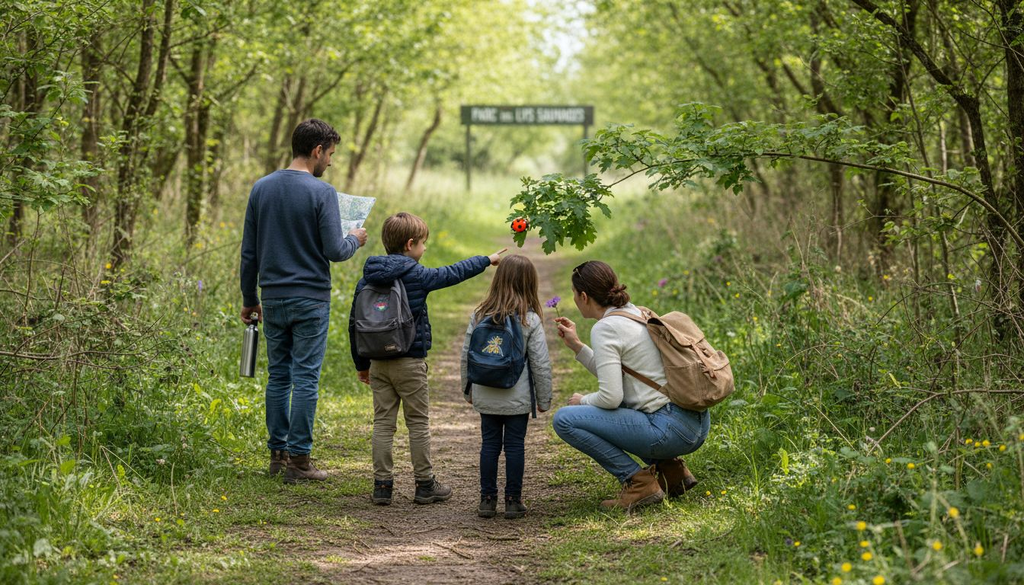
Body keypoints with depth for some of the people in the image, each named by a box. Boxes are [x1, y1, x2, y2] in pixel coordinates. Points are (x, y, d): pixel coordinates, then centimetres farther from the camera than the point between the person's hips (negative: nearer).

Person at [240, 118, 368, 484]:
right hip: (310, 301, -5)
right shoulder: (321, 193, -11)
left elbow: (249, 252, 9)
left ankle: (278, 454, 16)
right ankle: (298, 460, 1)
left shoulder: (261, 188, 5)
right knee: (305, 379, -1)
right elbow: (335, 251, -14)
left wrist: (249, 299, 17)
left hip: (272, 299, 5)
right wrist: (354, 240, 8)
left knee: (277, 377, 11)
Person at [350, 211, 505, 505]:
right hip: (410, 362, -5)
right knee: (418, 423, 5)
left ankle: (382, 485, 7)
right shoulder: (417, 275, -11)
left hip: (378, 364, 5)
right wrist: (488, 260, 14)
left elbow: (354, 324, 8)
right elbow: (453, 273, -1)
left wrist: (362, 364, 17)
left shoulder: (367, 280, 4)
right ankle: (425, 485, 11)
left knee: (382, 423, 7)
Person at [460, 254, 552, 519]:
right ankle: (513, 500, 9)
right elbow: (541, 363, -8)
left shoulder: (479, 316, -2)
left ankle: (487, 499, 14)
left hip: (486, 397, 2)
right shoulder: (530, 320, -10)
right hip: (518, 398, -2)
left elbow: (466, 356, 4)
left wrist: (468, 389, 17)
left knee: (489, 445, 10)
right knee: (515, 446, 5)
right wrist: (544, 399, 3)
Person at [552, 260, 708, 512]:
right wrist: (576, 345, 25)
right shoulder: (637, 313, 15)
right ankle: (671, 468, 18)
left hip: (670, 431, -9)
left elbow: (611, 396, -17)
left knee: (564, 419, -7)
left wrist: (582, 401, 3)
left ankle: (638, 482, -5)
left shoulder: (605, 328, -11)